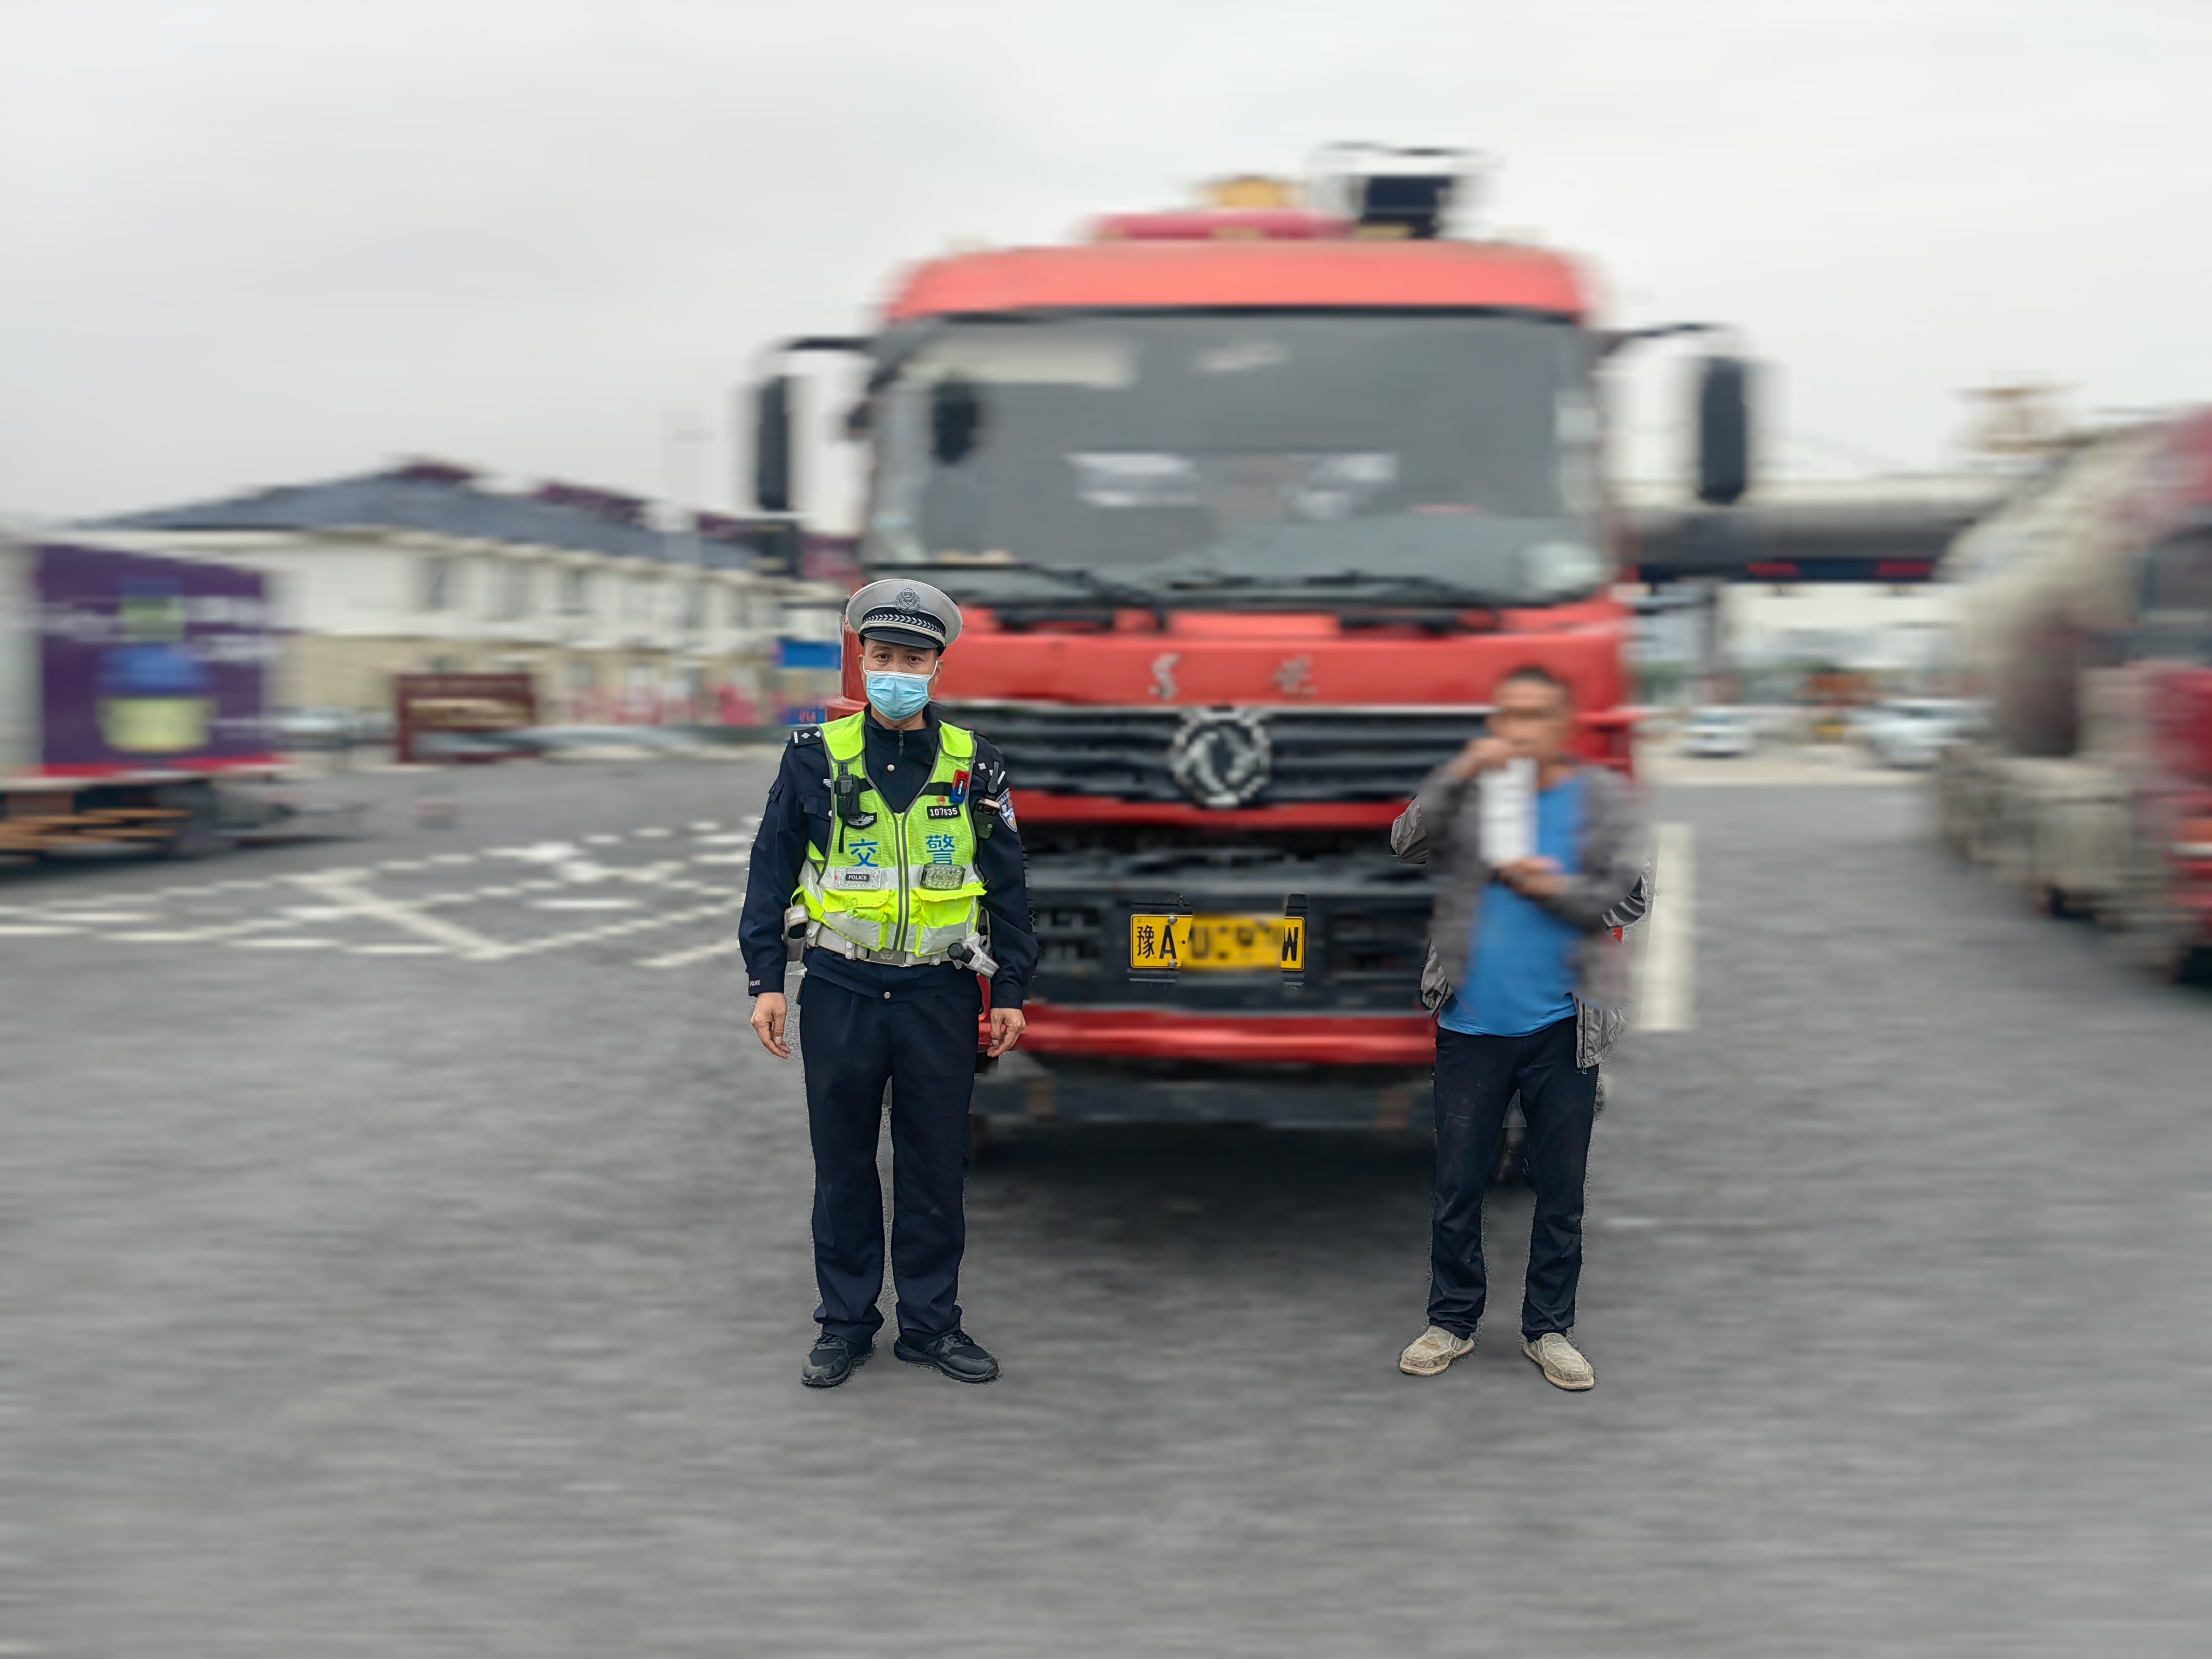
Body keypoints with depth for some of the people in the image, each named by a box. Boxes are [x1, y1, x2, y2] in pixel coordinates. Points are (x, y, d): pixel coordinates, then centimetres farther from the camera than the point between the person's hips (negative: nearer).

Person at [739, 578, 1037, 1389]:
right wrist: (766, 979, -1)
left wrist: (1010, 993, 5)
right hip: (840, 990, 0)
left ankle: (931, 1322, 21)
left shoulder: (973, 765, 3)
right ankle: (845, 1323, 22)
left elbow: (1006, 886, 8)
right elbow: (771, 868, 4)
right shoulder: (817, 756, 0)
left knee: (936, 1169, 8)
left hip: (940, 996, 1)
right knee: (842, 1165, 9)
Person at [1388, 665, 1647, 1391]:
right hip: (1471, 1024, 0)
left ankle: (1548, 1328, 22)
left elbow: (1631, 897, 0)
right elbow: (1408, 843, -11)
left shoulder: (1603, 798, 4)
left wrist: (1556, 888, -15)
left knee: (1560, 1189, 8)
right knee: (1457, 1185, 7)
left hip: (1562, 1029, 0)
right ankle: (1452, 1321, 22)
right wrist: (1459, 773, -21)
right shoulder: (1469, 792, 4)